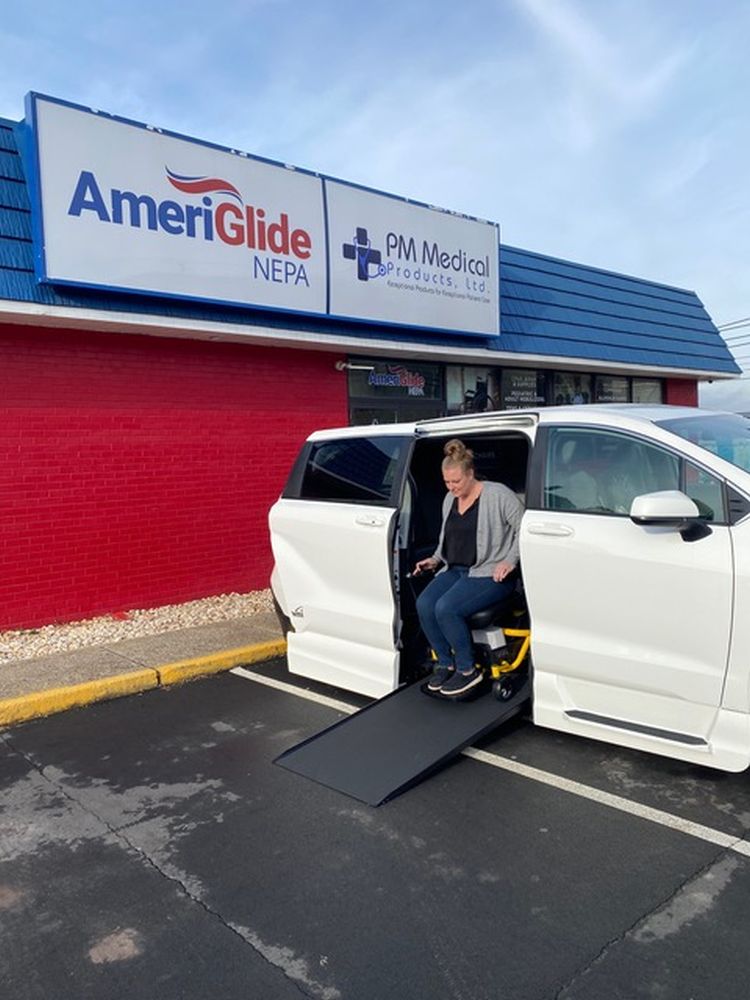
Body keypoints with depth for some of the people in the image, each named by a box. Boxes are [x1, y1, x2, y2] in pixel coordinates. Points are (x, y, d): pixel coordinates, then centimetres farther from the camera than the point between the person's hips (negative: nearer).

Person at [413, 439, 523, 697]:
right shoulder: (450, 499, 14)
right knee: (424, 604, -20)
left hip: (490, 573, -7)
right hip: (455, 570, 7)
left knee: (446, 608, -28)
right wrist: (435, 559, 12)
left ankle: (468, 671, -9)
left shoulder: (498, 495, -8)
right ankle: (445, 663, -2)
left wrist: (510, 561, -16)